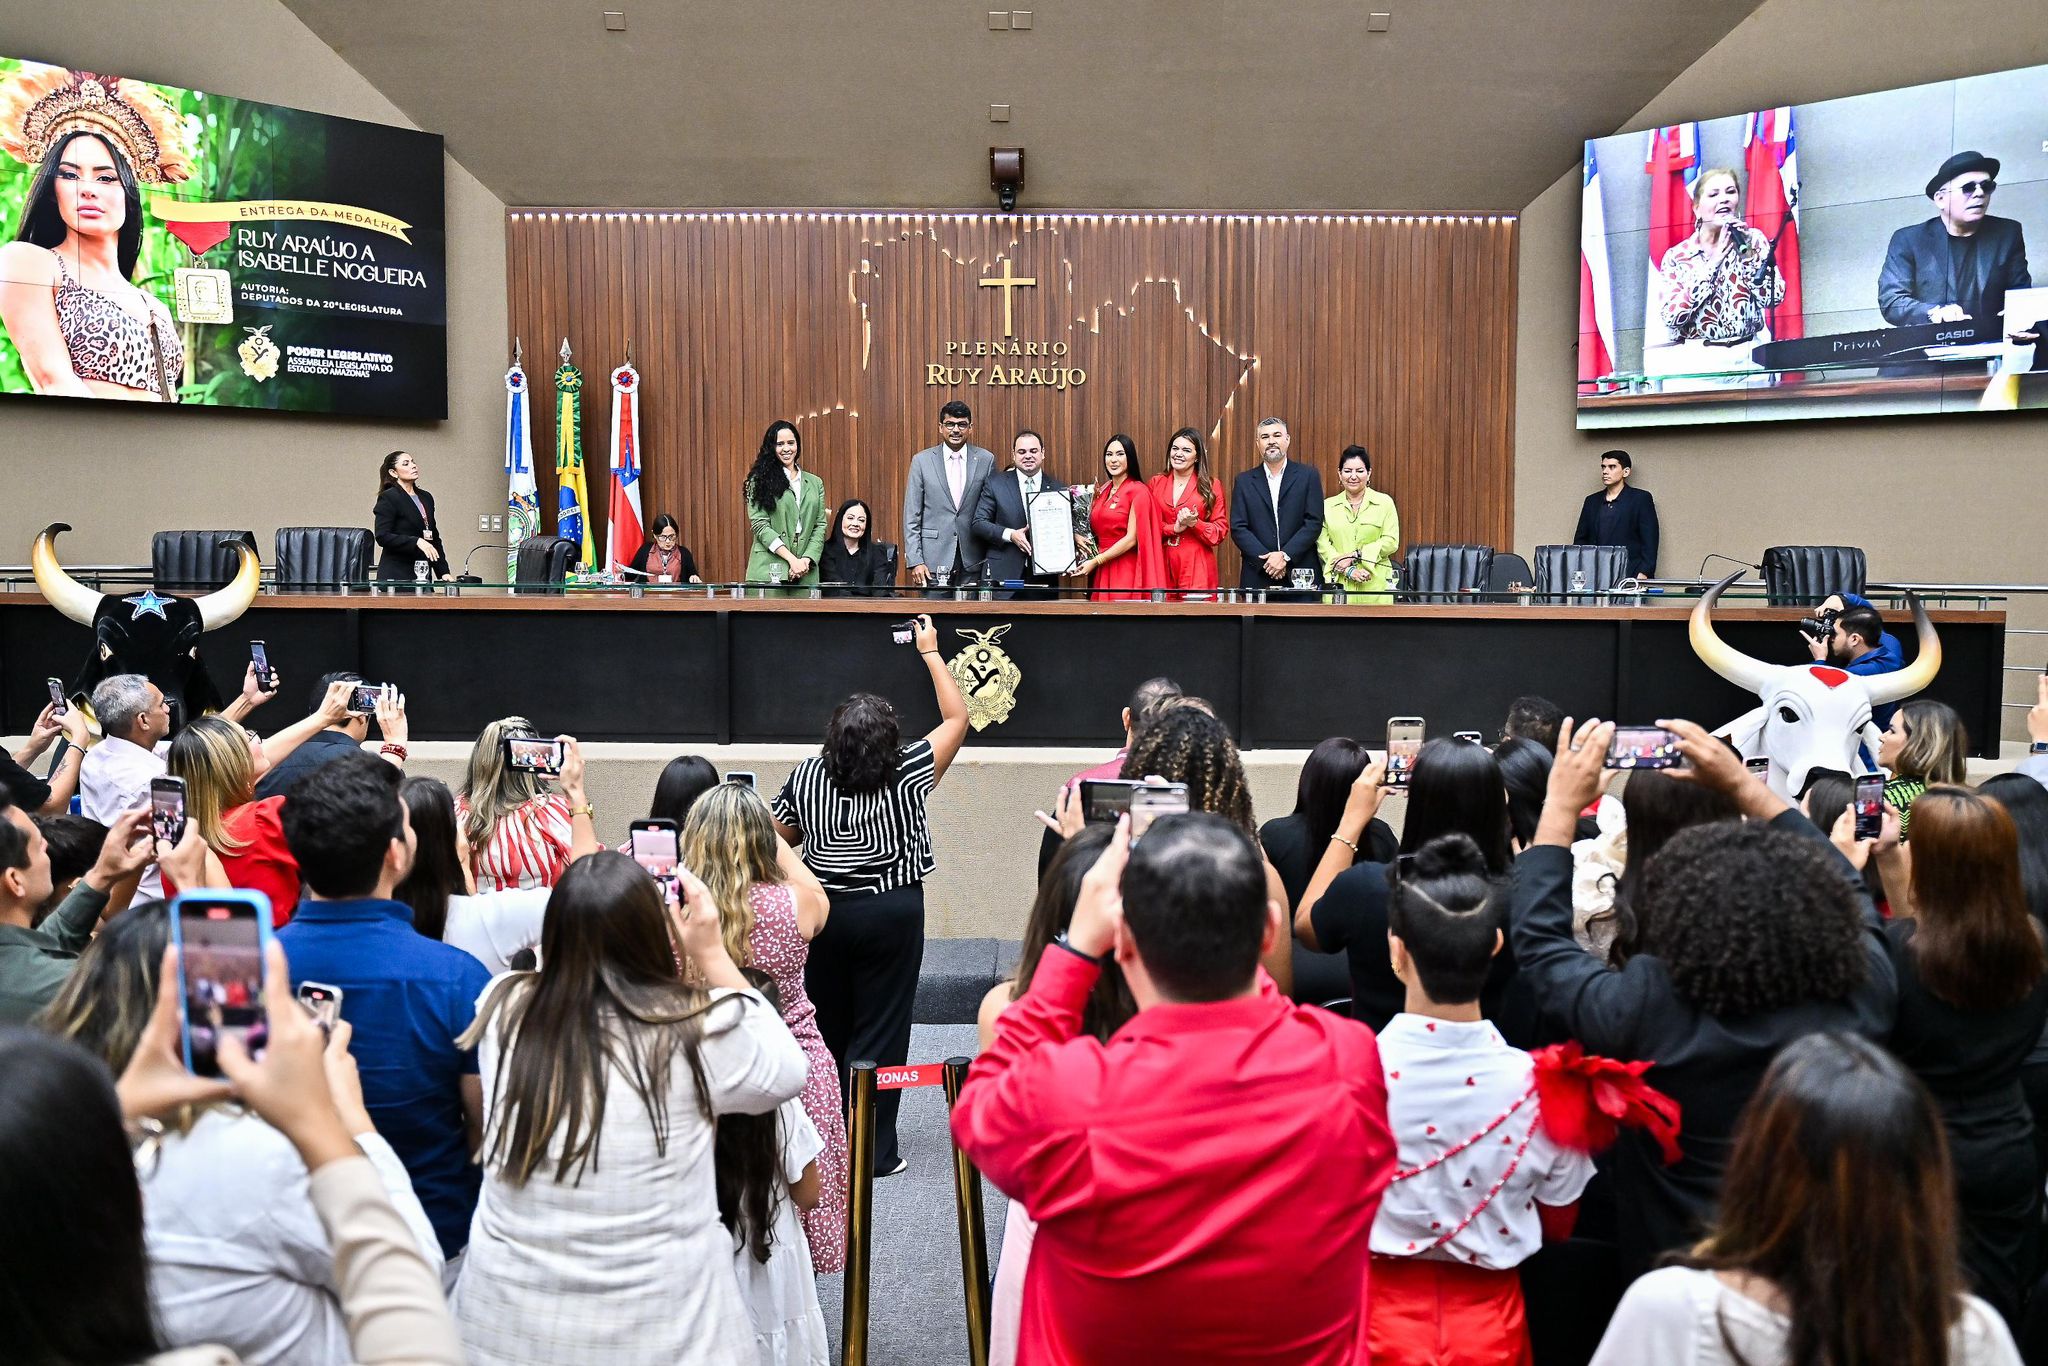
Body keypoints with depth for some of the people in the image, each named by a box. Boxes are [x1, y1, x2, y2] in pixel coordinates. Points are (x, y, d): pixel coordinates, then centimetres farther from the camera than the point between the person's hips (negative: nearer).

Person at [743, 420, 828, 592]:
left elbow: (820, 526, 10)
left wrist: (806, 560, -6)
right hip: (769, 572, -3)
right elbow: (759, 525, -4)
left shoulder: (815, 483, 15)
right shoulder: (759, 481, 5)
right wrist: (791, 559, -12)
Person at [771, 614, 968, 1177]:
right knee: (878, 1034, 3)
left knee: (825, 1027, 14)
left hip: (824, 910, 3)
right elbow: (957, 717, 3)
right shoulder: (908, 773, -10)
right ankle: (871, 1150, 7)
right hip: (892, 913, -2)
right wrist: (930, 652, 11)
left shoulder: (806, 776, -6)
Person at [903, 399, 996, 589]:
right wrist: (915, 562, -5)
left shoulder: (986, 460, 5)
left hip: (973, 561, 1)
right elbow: (911, 516, 3)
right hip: (934, 562, 0)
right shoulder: (922, 461, 4)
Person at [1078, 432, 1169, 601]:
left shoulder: (1138, 491, -7)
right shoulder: (1102, 491, 13)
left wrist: (1096, 561, -13)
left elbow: (1132, 539, -13)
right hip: (1101, 574, 6)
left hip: (1126, 573, -6)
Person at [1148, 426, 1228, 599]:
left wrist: (1194, 523, -13)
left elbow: (1221, 531, 2)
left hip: (1196, 567, -2)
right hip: (1162, 564, 2)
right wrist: (1174, 528, -9)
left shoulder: (1211, 485, 6)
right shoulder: (1156, 482, 11)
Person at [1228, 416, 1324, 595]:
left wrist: (1285, 555, -11)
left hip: (1301, 575, -1)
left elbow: (1314, 522, -1)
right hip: (1257, 578, 1)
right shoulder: (1244, 481, 10)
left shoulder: (1308, 476, 6)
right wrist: (1266, 559, -10)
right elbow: (1238, 528, 2)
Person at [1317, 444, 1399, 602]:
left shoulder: (1384, 502, 8)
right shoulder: (1328, 505, 12)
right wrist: (1348, 570, -11)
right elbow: (1322, 544, 3)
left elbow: (1391, 542, 0)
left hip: (1375, 585, -1)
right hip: (1338, 586, 1)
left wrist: (1355, 555, -10)